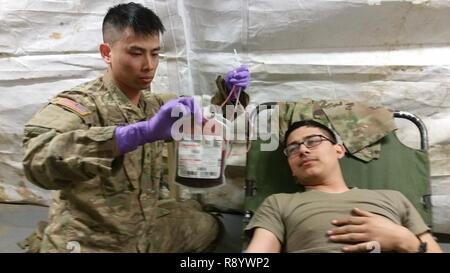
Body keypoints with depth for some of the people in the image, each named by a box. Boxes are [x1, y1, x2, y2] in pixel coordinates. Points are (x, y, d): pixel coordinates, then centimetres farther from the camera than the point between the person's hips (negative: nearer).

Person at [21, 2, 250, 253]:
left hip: (148, 226, 6)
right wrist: (140, 132, -49)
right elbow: (39, 159, -41)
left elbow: (201, 120, 14)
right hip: (89, 241, -6)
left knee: (208, 226, 13)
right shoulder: (79, 103, -21)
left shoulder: (154, 104, 0)